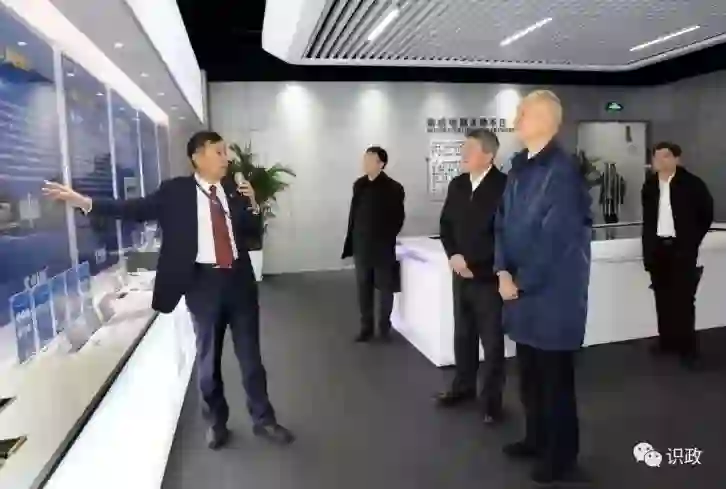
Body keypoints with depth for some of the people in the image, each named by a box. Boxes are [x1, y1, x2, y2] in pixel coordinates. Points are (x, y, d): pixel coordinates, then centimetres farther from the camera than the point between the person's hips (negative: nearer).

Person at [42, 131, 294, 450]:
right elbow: (136, 209, -8)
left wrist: (252, 205, -9)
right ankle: (216, 422, 32)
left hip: (238, 279, 2)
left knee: (250, 355, 10)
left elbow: (253, 232, 9)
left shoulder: (235, 188, 6)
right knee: (208, 358, 12)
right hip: (203, 281, -2)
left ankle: (264, 420, 26)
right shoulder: (176, 191, -1)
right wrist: (85, 202, -15)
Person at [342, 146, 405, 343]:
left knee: (385, 287, 7)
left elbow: (398, 218, -5)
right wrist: (353, 240, 7)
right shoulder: (359, 185, 6)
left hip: (383, 247, -4)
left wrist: (387, 238, -5)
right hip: (361, 246, 5)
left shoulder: (393, 188, -8)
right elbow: (354, 213, 10)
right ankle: (366, 327, 20)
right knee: (364, 288, 9)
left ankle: (384, 326, 22)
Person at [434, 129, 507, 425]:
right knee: (463, 335, 17)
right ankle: (463, 387, 34)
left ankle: (492, 398, 23)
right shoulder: (457, 185, 8)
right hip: (461, 275, 6)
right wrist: (453, 256, -6)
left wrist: (472, 262, -17)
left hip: (488, 277, -6)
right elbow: (446, 224, 11)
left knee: (492, 341, 7)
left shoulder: (504, 186, -14)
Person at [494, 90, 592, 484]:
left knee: (555, 375, 9)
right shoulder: (519, 166, 7)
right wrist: (504, 271, -3)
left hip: (553, 289, -7)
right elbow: (504, 220, 9)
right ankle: (537, 438, 40)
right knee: (529, 372, 19)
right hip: (522, 286, 8)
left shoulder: (563, 170, -18)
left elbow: (555, 238, -21)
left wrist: (522, 282, -12)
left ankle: (561, 454, 29)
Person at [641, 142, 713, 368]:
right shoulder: (649, 185, 6)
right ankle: (667, 340, 22)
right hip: (657, 247, 4)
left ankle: (687, 347, 9)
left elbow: (707, 213, 2)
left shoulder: (692, 184, -7)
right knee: (663, 297, 11)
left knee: (683, 299, -1)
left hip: (682, 248, -4)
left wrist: (693, 239, 2)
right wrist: (648, 248, 9)